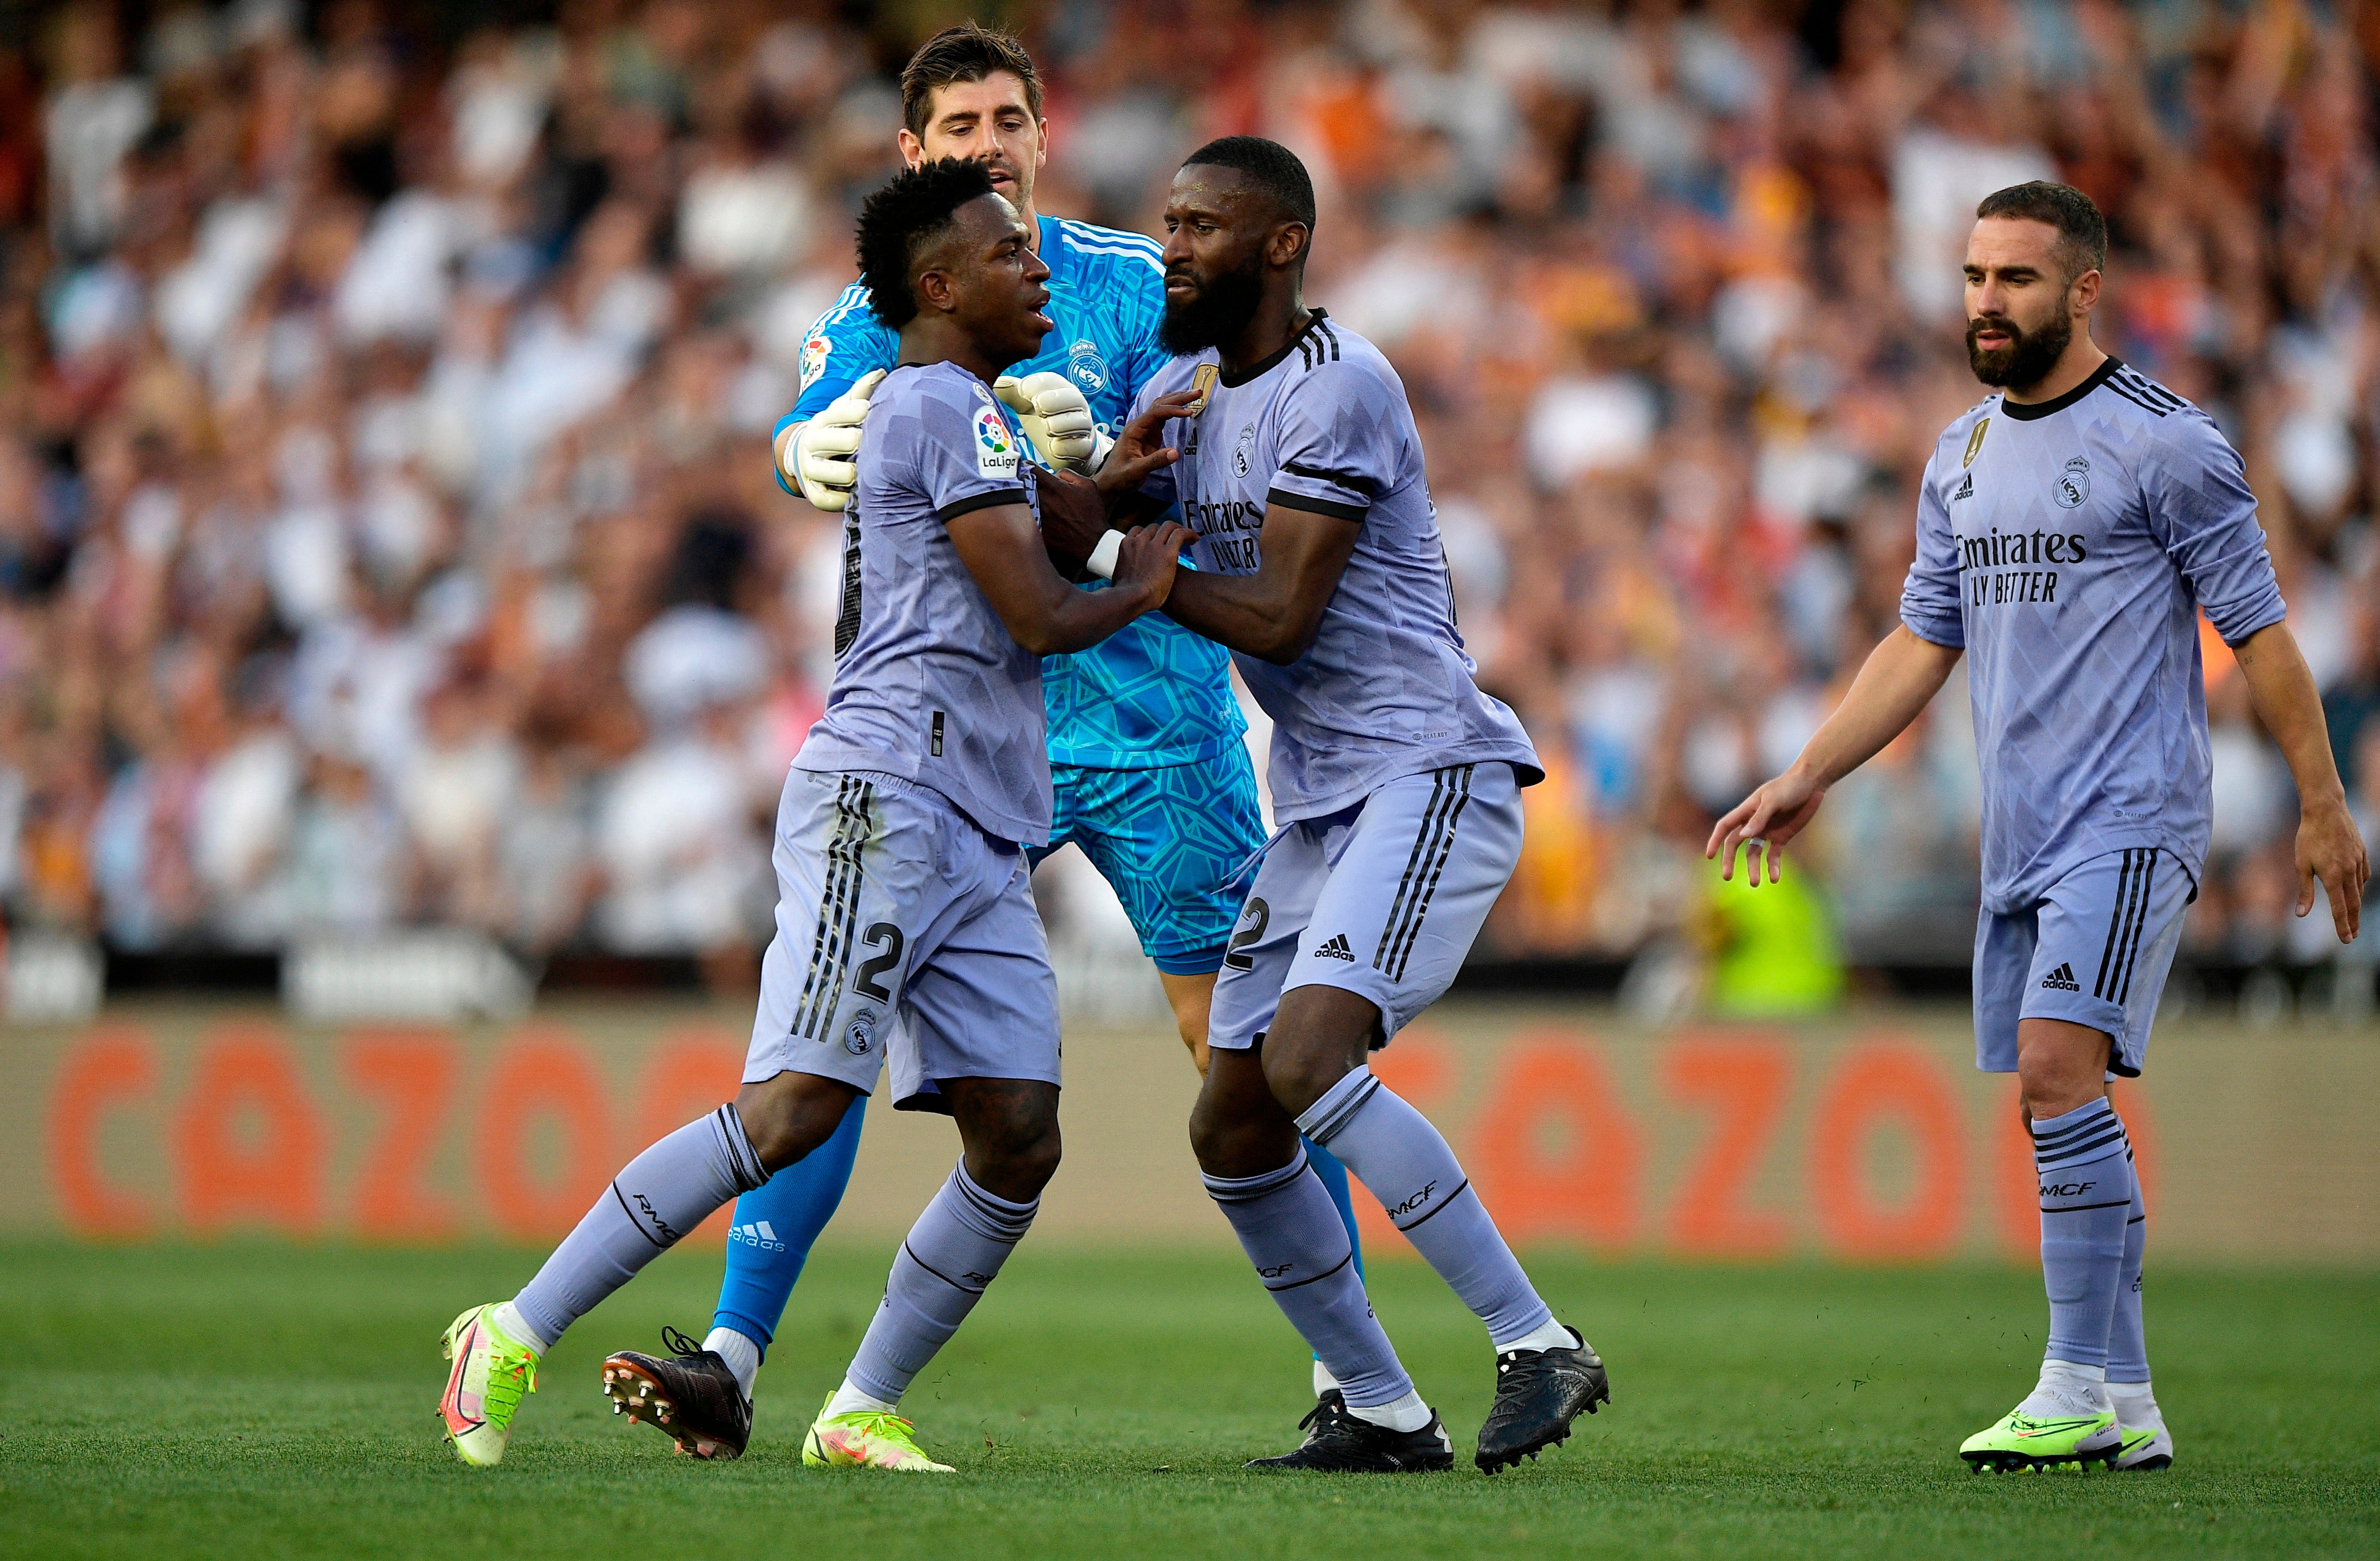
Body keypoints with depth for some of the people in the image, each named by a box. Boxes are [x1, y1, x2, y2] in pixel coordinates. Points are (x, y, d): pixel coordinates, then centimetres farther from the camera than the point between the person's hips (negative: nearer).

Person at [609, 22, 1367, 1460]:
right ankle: (734, 1358, -12)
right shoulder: (884, 309, 5)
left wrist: (1092, 456, -29)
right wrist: (814, 453, -37)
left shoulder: (1134, 287, 1)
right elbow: (815, 438, -12)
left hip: (1156, 719, -1)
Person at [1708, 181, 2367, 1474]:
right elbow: (1922, 642, 20)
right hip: (2020, 837, 7)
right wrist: (1806, 779, 13)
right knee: (2057, 1109, 6)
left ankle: (2079, 1391, -18)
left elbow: (2259, 629, -3)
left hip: (2130, 824, -7)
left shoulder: (2162, 442, -7)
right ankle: (2125, 1408, 10)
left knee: (2058, 1071, -20)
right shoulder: (1962, 457, 14)